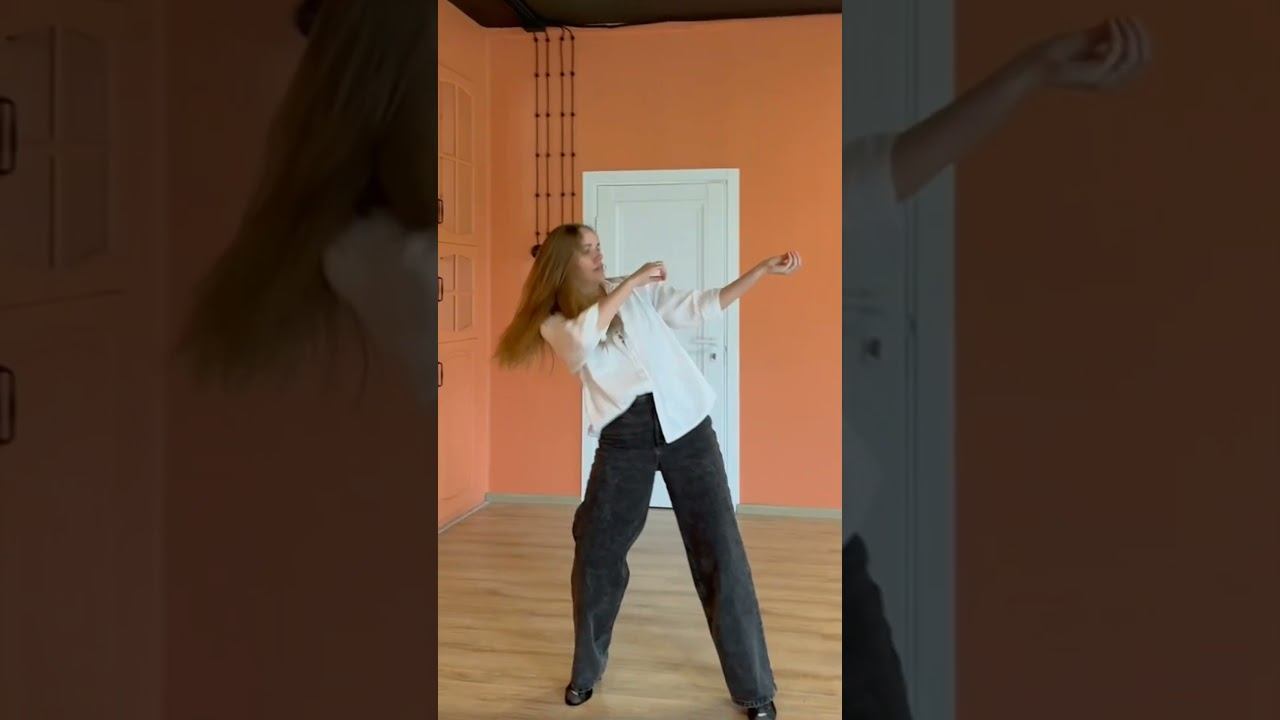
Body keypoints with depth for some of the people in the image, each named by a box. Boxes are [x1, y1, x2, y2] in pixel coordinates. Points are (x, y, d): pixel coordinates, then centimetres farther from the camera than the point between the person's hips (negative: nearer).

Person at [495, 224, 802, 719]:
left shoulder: (640, 294, 8)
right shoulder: (555, 323, 4)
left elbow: (701, 307, 4)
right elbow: (584, 338, -19)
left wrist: (764, 270, -4)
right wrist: (633, 281, -14)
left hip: (685, 424, 0)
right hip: (624, 438, 0)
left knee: (720, 553, 0)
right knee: (595, 554, 6)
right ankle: (587, 669, 32)